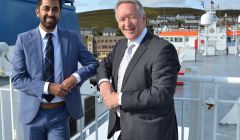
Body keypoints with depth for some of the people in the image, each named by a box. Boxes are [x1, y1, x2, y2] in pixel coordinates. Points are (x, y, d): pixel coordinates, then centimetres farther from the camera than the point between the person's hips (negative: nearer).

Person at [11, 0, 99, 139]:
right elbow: (17, 79, -7)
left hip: (60, 113, 0)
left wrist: (76, 77, -16)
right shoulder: (24, 39, -4)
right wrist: (48, 87, -20)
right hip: (33, 113, 1)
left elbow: (94, 64, 2)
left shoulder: (73, 37, -1)